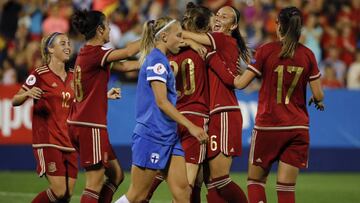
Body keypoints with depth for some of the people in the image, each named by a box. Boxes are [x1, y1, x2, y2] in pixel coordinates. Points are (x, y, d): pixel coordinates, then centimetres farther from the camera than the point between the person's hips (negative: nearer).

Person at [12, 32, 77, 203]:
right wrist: (28, 93, -25)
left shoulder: (72, 76, 12)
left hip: (68, 142, 6)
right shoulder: (39, 74, -6)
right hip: (47, 142, -6)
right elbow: (15, 101, -3)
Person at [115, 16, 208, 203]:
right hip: (151, 136, -9)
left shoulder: (161, 60, 15)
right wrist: (190, 126, -20)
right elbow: (161, 102, -19)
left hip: (168, 137, 9)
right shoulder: (157, 60, -13)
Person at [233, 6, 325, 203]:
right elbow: (318, 94, 0)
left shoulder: (266, 51, -7)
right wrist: (318, 101, 23)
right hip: (298, 127, 2)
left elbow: (240, 83, -6)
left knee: (255, 180, 13)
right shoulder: (307, 55, 0)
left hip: (267, 124, -2)